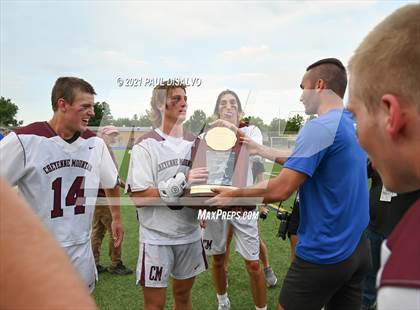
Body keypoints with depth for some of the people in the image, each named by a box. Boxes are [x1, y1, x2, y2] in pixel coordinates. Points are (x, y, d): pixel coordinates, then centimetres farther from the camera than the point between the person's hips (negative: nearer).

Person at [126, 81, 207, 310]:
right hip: (157, 237, -5)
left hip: (190, 234, 5)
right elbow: (138, 197, -17)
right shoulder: (146, 145, -12)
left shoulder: (195, 143, 6)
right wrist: (179, 185, -26)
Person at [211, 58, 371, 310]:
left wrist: (233, 195, -9)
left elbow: (281, 190, -24)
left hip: (324, 254, -8)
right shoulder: (356, 125, 8)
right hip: (357, 248, 8)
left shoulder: (320, 127, -20)